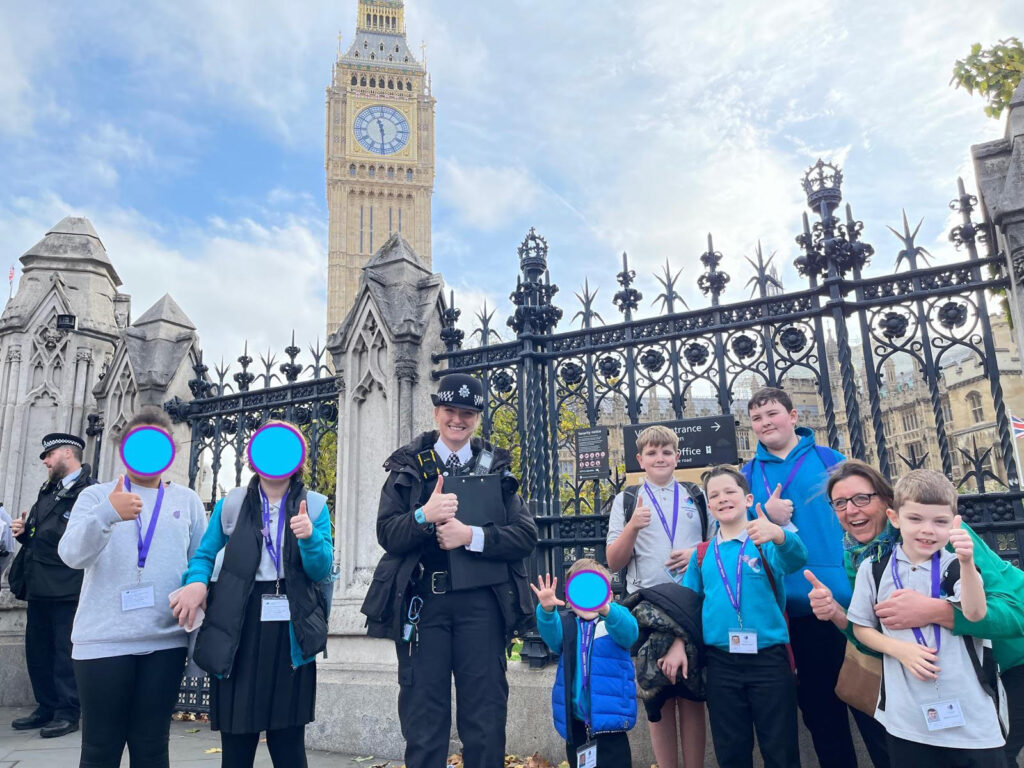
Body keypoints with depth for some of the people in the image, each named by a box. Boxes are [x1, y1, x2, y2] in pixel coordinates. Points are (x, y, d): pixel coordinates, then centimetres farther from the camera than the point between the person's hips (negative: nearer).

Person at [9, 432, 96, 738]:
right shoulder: (47, 492, 19)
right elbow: (37, 537, 26)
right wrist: (24, 532, 8)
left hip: (67, 587, -9)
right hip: (39, 586, 9)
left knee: (66, 650, -2)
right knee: (37, 649, 14)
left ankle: (67, 713, 7)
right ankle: (46, 708, 25)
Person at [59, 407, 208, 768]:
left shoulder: (187, 500, 8)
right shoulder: (96, 496, 4)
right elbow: (72, 554, -11)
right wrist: (106, 514, -29)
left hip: (166, 640, 1)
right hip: (103, 639, -1)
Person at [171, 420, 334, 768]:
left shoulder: (314, 506, 4)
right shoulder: (231, 504, 7)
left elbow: (321, 570, -3)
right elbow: (204, 554, 6)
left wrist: (309, 537, -23)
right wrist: (197, 582, -15)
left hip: (290, 631, 0)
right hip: (238, 629, 1)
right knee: (236, 740, 7)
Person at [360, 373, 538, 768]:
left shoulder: (497, 469, 9)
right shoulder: (408, 467, 9)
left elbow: (526, 536, 0)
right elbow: (387, 534, -1)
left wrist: (472, 536, -14)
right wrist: (424, 516, -20)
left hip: (481, 602, 1)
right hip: (422, 600, 0)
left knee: (486, 717, 7)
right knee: (423, 720, 7)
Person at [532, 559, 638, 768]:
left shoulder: (617, 620, -1)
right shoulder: (566, 624, 6)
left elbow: (629, 632, -22)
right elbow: (551, 635, -14)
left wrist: (605, 610, -44)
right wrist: (547, 609, -37)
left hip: (608, 717, -3)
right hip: (574, 721, 3)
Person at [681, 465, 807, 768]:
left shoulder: (767, 542, -5)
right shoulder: (703, 554, 6)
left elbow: (796, 558, -28)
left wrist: (778, 534, -49)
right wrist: (678, 644, 3)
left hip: (769, 659, -3)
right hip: (720, 663, 3)